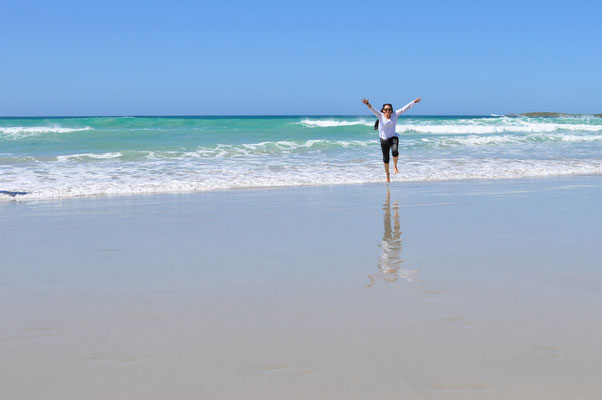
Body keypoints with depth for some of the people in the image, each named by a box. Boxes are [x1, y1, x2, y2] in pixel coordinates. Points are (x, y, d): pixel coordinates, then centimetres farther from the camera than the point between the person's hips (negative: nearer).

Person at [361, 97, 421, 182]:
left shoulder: (395, 115, -2)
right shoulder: (380, 116, -7)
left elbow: (404, 109, -2)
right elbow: (373, 110, -21)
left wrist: (414, 102, -2)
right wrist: (368, 104, -40)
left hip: (393, 137, 0)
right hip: (384, 139, 0)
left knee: (395, 151, -30)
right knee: (386, 159, 7)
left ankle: (395, 166, -1)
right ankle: (387, 175, 30)